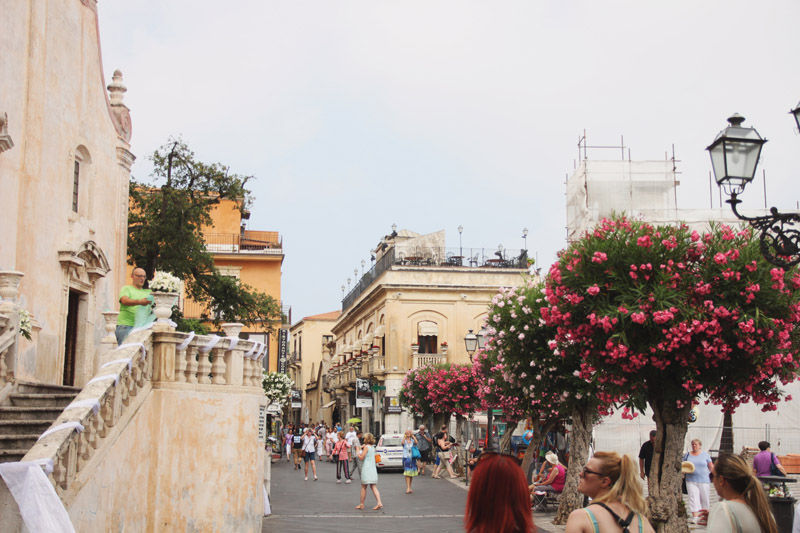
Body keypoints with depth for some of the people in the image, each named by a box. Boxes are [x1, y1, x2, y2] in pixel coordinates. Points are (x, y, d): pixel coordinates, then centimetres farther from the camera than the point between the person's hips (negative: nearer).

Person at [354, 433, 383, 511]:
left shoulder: (366, 447, -11)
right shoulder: (373, 447, 13)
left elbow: (361, 458, -16)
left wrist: (358, 452, 2)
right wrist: (362, 448, 13)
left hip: (366, 470, -7)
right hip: (373, 469, 7)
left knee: (363, 487, 5)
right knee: (374, 487, 2)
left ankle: (362, 504, 11)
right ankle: (379, 503, -12)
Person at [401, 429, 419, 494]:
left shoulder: (412, 440, 6)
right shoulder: (404, 441, 1)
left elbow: (416, 442, -17)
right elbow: (402, 443, -22)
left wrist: (413, 435, -12)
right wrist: (404, 436, -17)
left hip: (412, 458, 3)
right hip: (406, 458, -3)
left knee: (412, 474, 7)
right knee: (407, 473, -11)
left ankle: (410, 488, 18)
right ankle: (408, 488, -14)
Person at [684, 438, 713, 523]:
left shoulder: (705, 455, 5)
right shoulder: (687, 455, 8)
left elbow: (711, 467, 9)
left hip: (704, 481, 0)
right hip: (691, 480, 0)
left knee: (704, 498, 7)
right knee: (693, 498, -9)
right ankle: (695, 517, -12)